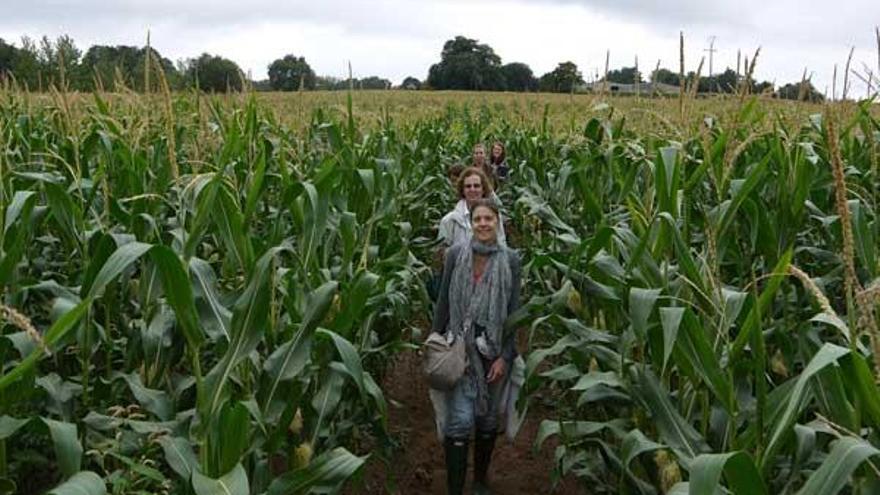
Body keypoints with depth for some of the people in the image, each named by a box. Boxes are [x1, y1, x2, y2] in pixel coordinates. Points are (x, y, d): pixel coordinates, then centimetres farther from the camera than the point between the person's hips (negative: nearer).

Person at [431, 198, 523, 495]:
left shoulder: (510, 260, -2)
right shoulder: (456, 254, -3)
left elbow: (514, 311, -1)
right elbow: (443, 303, 4)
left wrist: (506, 356, -6)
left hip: (494, 350, 1)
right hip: (460, 347, -1)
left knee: (488, 419, 13)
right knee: (460, 421, -8)